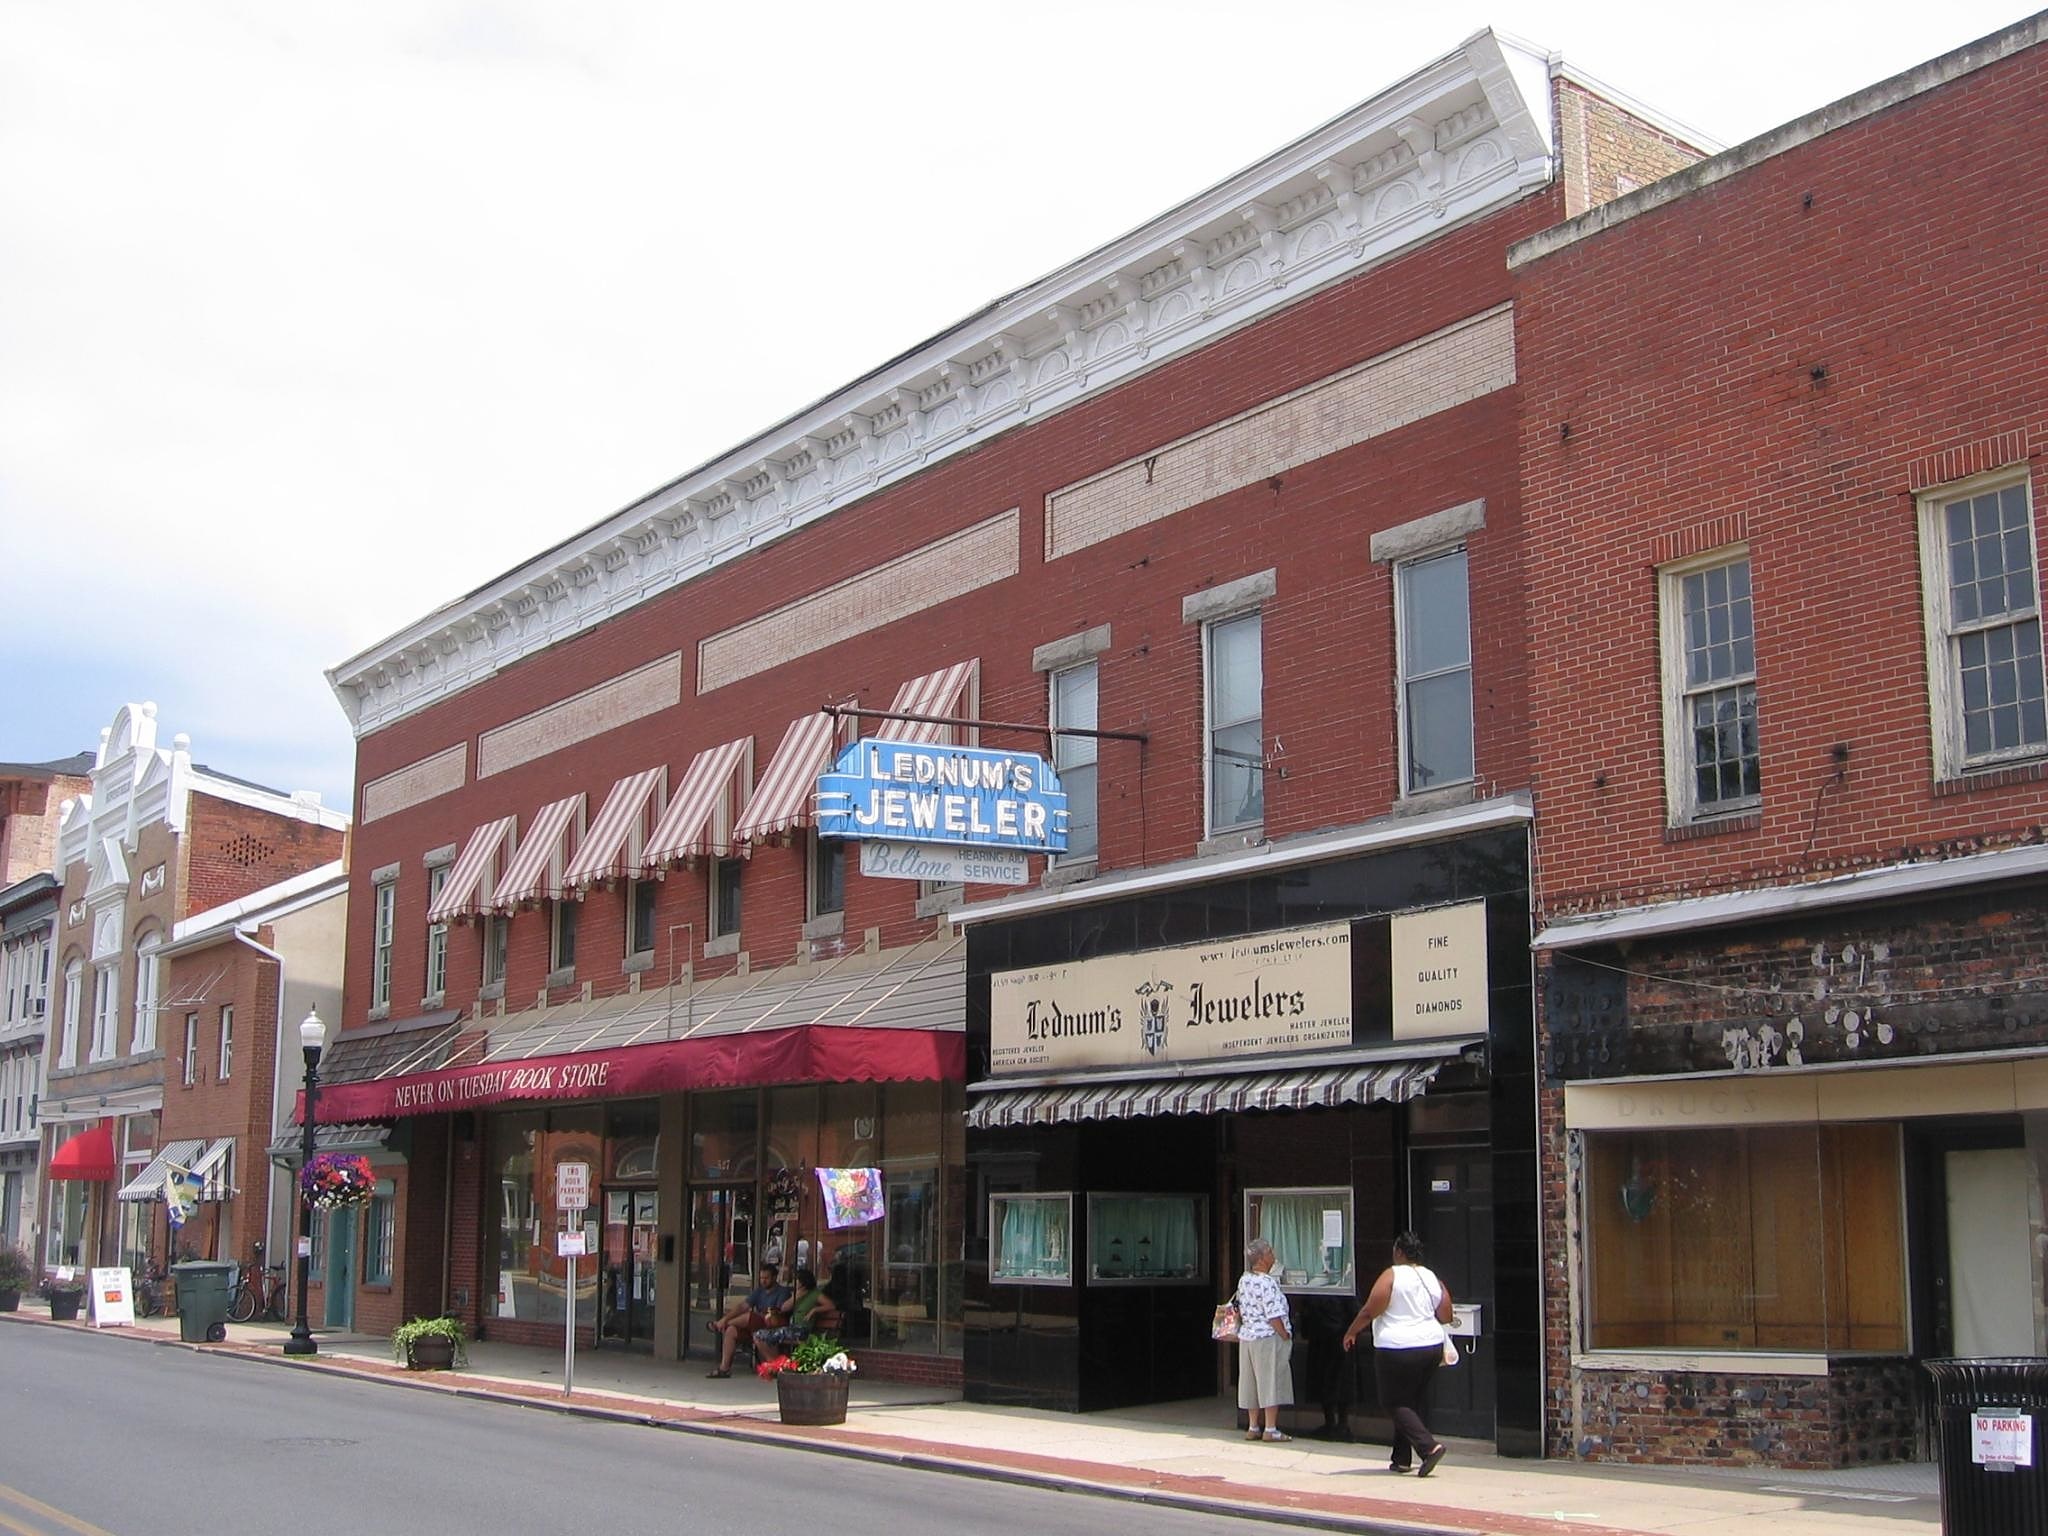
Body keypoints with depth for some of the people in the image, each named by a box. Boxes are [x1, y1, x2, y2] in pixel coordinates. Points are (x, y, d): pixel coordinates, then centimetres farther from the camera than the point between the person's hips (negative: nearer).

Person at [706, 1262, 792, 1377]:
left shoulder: (782, 1292, -3)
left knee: (749, 1315, -31)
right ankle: (724, 1367, -20)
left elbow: (780, 1313, -15)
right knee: (731, 1331, -17)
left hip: (771, 1328, -7)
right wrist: (725, 1318, -5)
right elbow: (742, 1306, 9)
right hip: (754, 1327, 7)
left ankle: (721, 1325, -4)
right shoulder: (759, 1291, 18)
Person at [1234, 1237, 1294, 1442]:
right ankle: (1270, 1429, -1)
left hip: (1246, 1337, 8)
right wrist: (1285, 1336, -10)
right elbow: (1274, 1315, -19)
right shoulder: (1267, 1283, -17)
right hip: (1268, 1338, -8)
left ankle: (1252, 1427, 17)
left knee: (1251, 1382, 12)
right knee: (1271, 1381, -2)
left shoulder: (1243, 1281, 7)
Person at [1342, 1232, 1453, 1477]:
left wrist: (1351, 1332, 2)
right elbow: (1445, 1316, 7)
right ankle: (1401, 1459, 17)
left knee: (1394, 1403, 2)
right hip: (1431, 1347, 6)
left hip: (1397, 1349, -6)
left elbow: (1370, 1311, -12)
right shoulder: (1433, 1279, 6)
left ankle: (1429, 1446, -15)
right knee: (1413, 1403, 16)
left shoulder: (1392, 1275, -11)